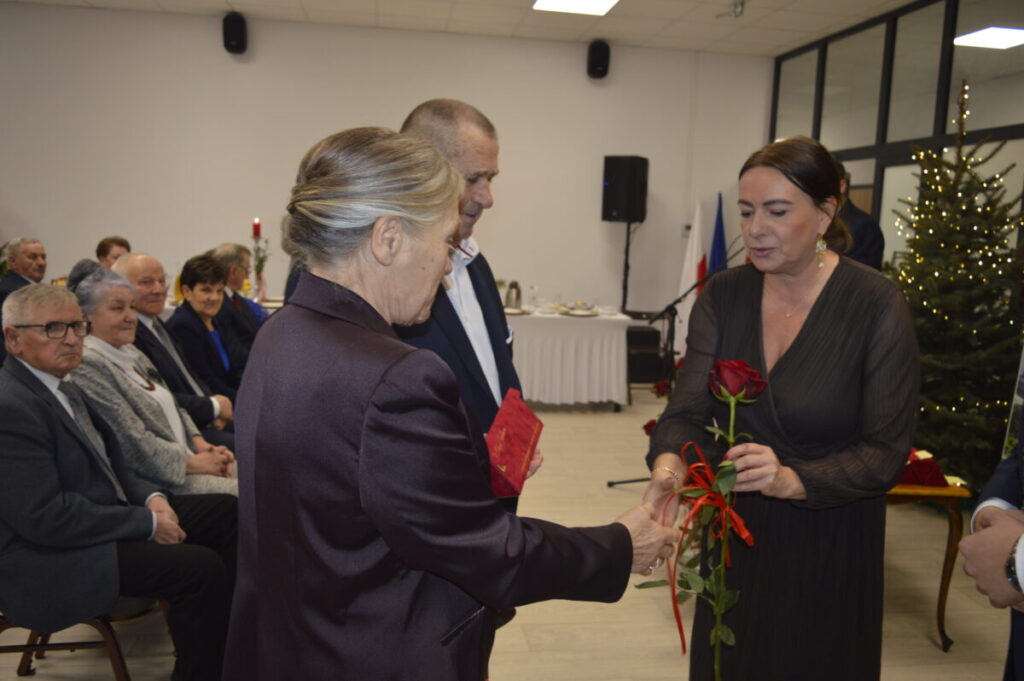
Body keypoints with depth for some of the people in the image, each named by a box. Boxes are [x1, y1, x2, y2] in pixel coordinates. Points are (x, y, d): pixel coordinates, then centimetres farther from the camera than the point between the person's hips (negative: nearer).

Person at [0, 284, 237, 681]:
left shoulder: (60, 387, 8)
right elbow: (45, 517, -26)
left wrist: (150, 497, -3)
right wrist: (147, 523, -19)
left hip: (104, 513, 10)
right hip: (50, 558, -10)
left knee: (227, 511, 8)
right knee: (202, 568, -24)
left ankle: (229, 635, 19)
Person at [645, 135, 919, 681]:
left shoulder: (876, 305, -15)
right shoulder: (722, 295, -6)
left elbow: (886, 452, -15)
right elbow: (687, 408, -11)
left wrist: (792, 479, -31)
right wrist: (667, 462, -32)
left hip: (827, 544, -3)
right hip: (734, 534, 3)